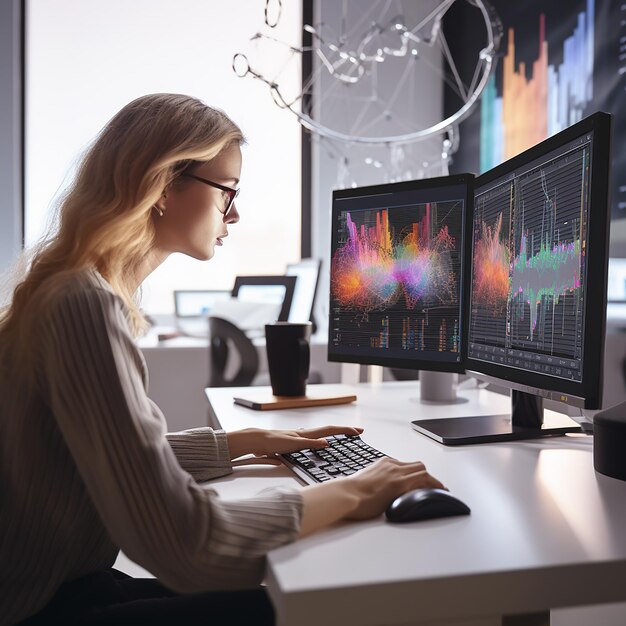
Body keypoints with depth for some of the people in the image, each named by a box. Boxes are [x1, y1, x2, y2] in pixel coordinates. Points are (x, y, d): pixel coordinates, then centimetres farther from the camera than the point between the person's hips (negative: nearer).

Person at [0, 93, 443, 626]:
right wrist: (349, 496, -20)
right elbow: (179, 537, -30)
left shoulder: (86, 291, 4)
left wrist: (251, 441, 8)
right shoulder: (86, 306, -27)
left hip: (65, 583, 8)